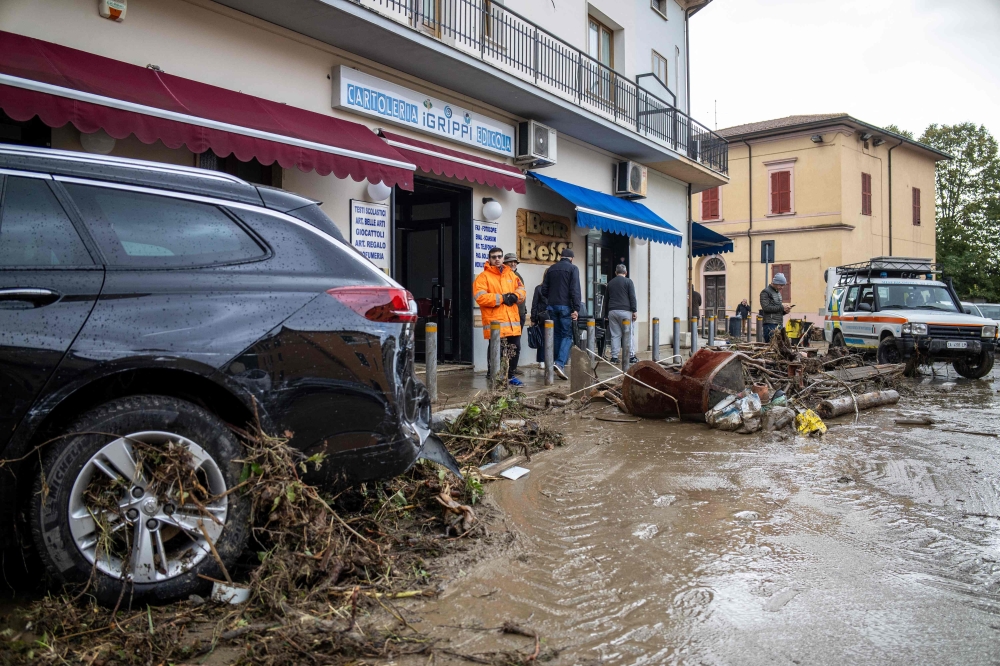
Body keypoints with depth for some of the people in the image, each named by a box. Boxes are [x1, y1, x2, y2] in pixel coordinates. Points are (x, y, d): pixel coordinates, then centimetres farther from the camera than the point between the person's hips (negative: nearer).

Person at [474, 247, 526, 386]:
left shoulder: (511, 275, 17)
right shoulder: (483, 276, -2)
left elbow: (522, 291, 15)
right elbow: (480, 297, -14)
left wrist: (515, 296, -8)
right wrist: (502, 298, -16)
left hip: (512, 320, 6)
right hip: (495, 323, -6)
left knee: (515, 349, 13)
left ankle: (510, 376, 27)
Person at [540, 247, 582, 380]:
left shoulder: (551, 269, 12)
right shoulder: (573, 268, -3)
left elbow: (544, 290, 10)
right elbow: (575, 290, -12)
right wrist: (576, 308, -14)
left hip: (552, 306, 5)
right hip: (566, 306, -5)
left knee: (557, 334, 13)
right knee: (567, 335, -2)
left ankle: (557, 363, 14)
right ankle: (560, 363, -19)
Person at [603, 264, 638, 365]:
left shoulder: (610, 283, 17)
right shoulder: (628, 282, 2)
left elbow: (606, 299, 19)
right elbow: (632, 297, -7)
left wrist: (606, 314, 23)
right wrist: (634, 311, -6)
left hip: (612, 311, 5)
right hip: (625, 311, -5)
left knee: (615, 335, 6)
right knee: (629, 334, -1)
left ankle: (614, 357, 4)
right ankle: (631, 356, -3)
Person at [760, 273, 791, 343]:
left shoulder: (778, 292, 21)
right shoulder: (765, 292, -5)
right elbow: (766, 307, -17)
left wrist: (785, 311, 6)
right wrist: (781, 307, -15)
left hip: (779, 324, 8)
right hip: (770, 324, -8)